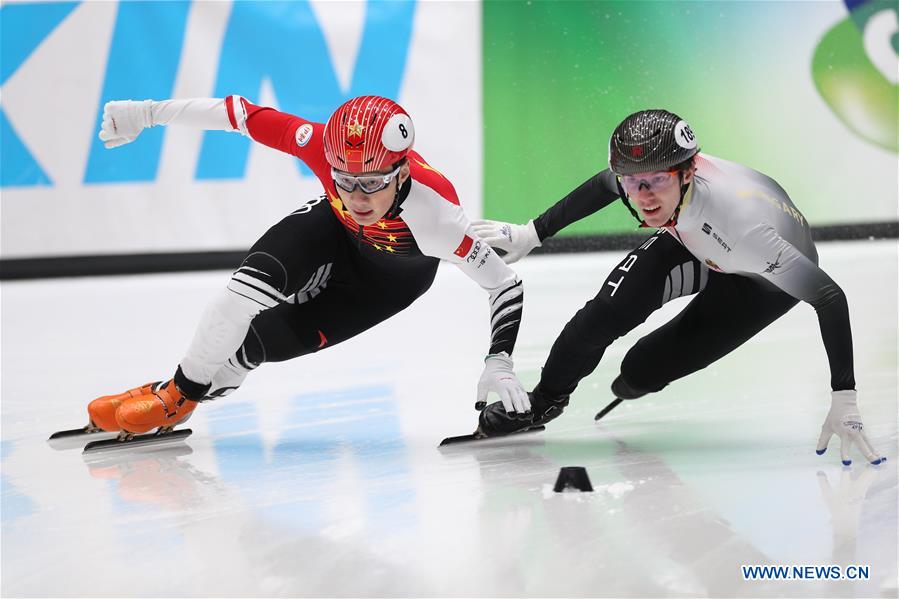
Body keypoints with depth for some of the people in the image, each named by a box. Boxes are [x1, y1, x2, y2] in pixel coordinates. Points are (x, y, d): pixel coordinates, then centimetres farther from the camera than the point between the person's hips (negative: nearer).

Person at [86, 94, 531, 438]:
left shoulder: (433, 207, -42)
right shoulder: (325, 146, -36)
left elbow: (506, 284, -33)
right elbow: (244, 114, -24)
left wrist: (498, 364, -41)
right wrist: (147, 113, -22)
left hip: (392, 276, -2)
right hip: (335, 231, 2)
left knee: (269, 338, -15)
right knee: (253, 285, -23)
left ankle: (182, 401, 6)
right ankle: (176, 388, -4)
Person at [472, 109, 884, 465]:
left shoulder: (740, 224, -45)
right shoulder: (640, 173, -30)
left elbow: (829, 297, -40)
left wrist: (844, 400, -43)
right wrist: (532, 233, 2)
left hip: (765, 278, -4)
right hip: (692, 241, 4)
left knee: (644, 371, -13)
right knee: (610, 310, -21)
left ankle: (640, 379, 24)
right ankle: (546, 399, 5)